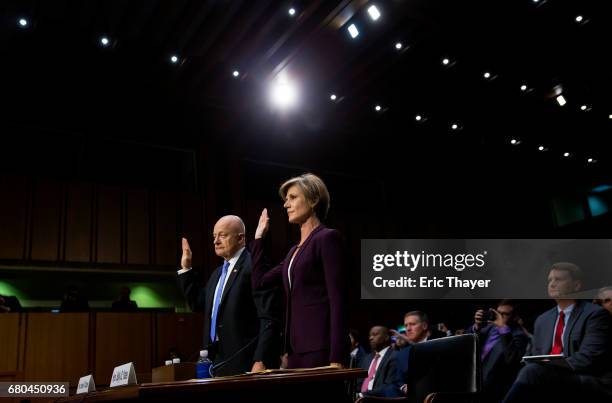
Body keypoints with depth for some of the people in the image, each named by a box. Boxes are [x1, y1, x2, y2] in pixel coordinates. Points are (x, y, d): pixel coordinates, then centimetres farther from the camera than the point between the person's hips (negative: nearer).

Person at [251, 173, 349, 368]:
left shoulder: (327, 238, -7)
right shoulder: (295, 250, 18)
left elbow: (338, 300, -14)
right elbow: (260, 281, 24)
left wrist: (337, 358, -20)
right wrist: (259, 237, 25)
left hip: (321, 348, -8)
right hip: (297, 347, 8)